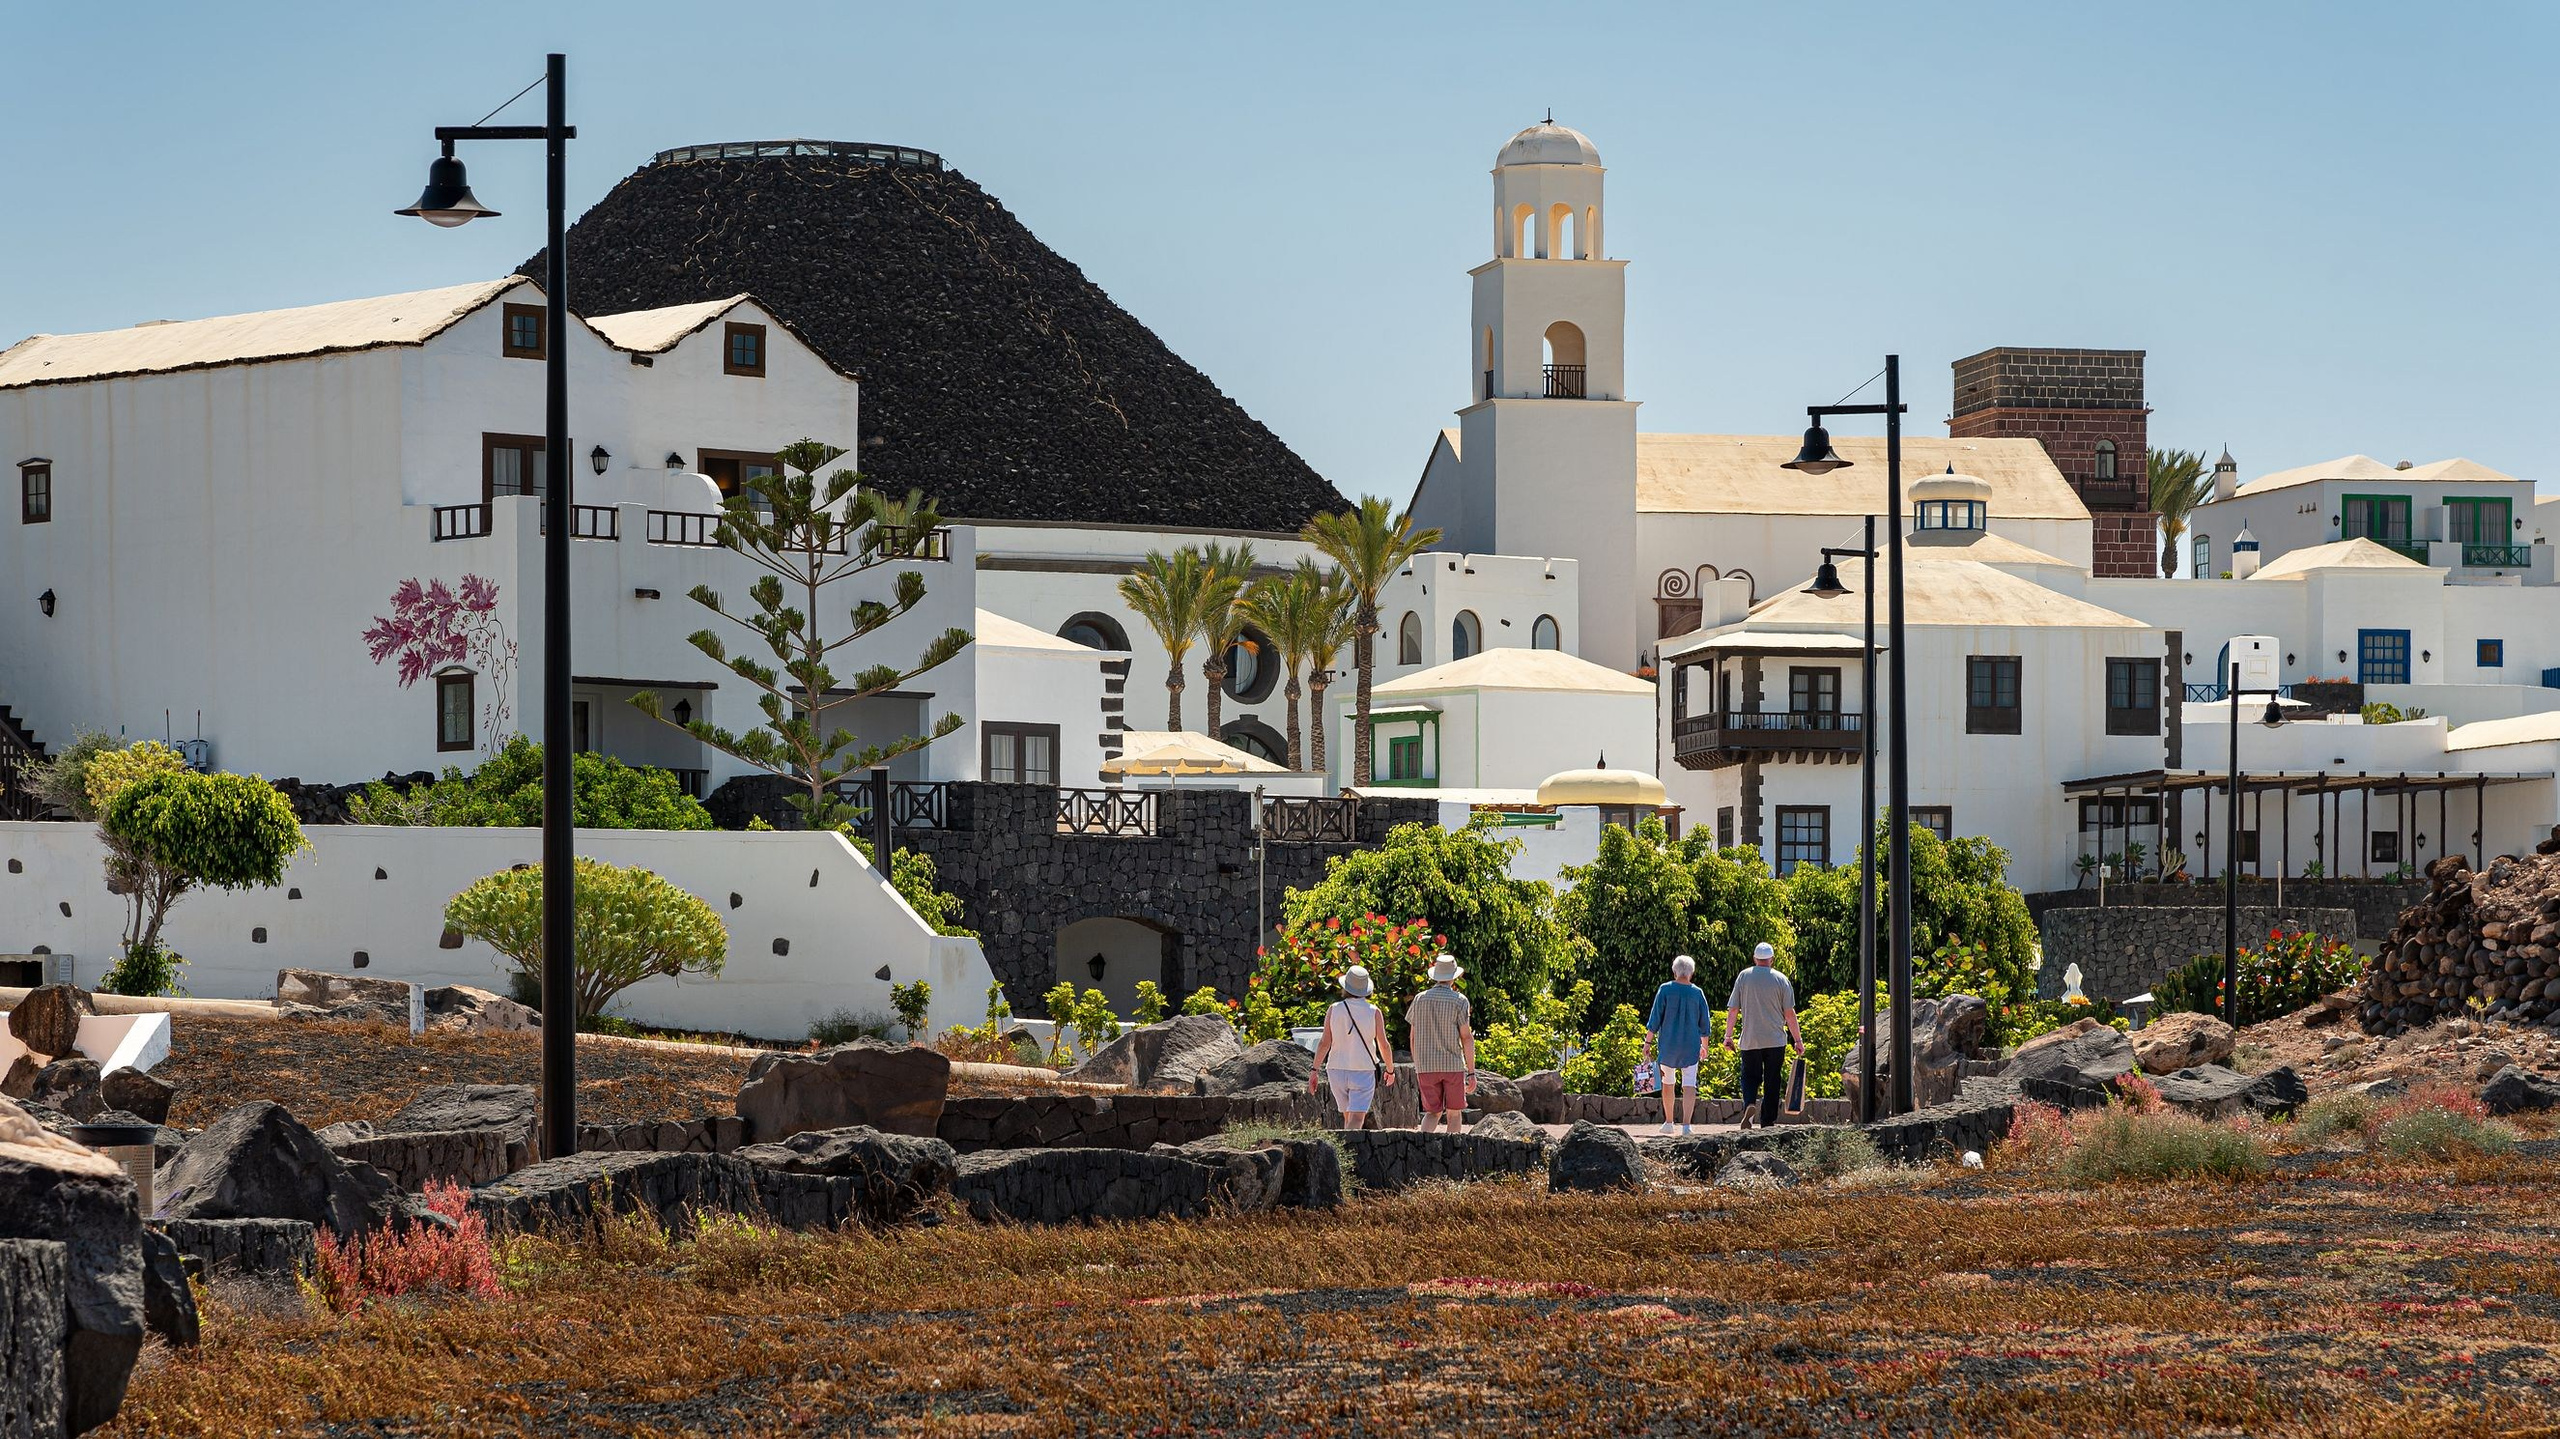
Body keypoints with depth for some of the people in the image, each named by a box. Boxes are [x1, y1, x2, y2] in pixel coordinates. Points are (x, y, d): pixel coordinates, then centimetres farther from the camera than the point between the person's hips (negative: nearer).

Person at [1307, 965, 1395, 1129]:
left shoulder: (1334, 1010, -2)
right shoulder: (1373, 1012, -4)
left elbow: (1325, 1043, -6)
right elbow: (1383, 1044, -2)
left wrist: (1315, 1071, 0)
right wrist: (1390, 1069, 14)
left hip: (1337, 1070, 2)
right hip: (1363, 1071, -2)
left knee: (1348, 1117, 18)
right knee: (1357, 1119, -9)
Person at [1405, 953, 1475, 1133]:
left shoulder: (1420, 999, 6)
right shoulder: (1459, 1001, -5)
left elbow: (1413, 1037, 10)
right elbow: (1466, 1037, -8)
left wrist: (1417, 1067, 20)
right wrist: (1471, 1072, -5)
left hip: (1425, 1066, 3)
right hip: (1453, 1064, -3)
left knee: (1433, 1112, 9)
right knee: (1454, 1112, 10)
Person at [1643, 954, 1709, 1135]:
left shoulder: (1665, 990, -3)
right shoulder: (1697, 993, 1)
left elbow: (1655, 1019, -5)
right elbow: (1704, 1024, 8)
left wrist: (1648, 1042, 1)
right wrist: (1704, 1046, 20)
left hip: (1668, 1044, 0)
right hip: (1691, 1044, 0)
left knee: (1667, 1083, 16)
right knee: (1689, 1085, -3)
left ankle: (1668, 1122, 22)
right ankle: (1686, 1124, -15)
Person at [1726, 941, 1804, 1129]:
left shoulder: (1743, 977, 1)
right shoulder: (1780, 979, -2)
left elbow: (1733, 1010, 1)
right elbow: (1789, 1013, -2)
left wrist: (1729, 1036, 11)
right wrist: (1798, 1040, 6)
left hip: (1749, 1039, 1)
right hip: (1775, 1040, 0)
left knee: (1750, 1076, 10)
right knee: (1772, 1081, 8)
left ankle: (1748, 1104, -18)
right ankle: (1768, 1121, 7)